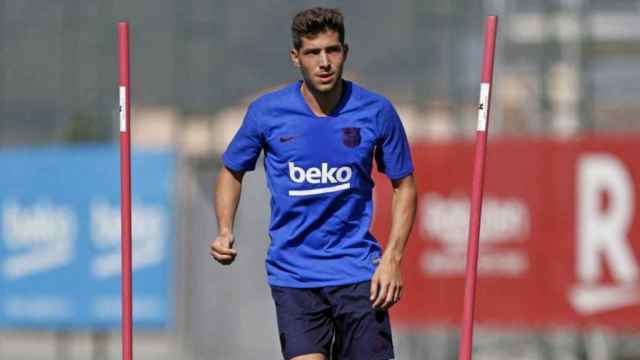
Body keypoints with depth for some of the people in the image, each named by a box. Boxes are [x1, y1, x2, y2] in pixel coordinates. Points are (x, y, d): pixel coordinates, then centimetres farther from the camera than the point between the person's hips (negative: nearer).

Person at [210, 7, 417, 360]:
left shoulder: (376, 112, -3)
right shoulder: (266, 113, -3)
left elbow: (404, 186, 8)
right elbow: (232, 171, 13)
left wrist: (392, 259, -4)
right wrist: (225, 233, -4)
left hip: (358, 273, 1)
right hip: (293, 274, -1)